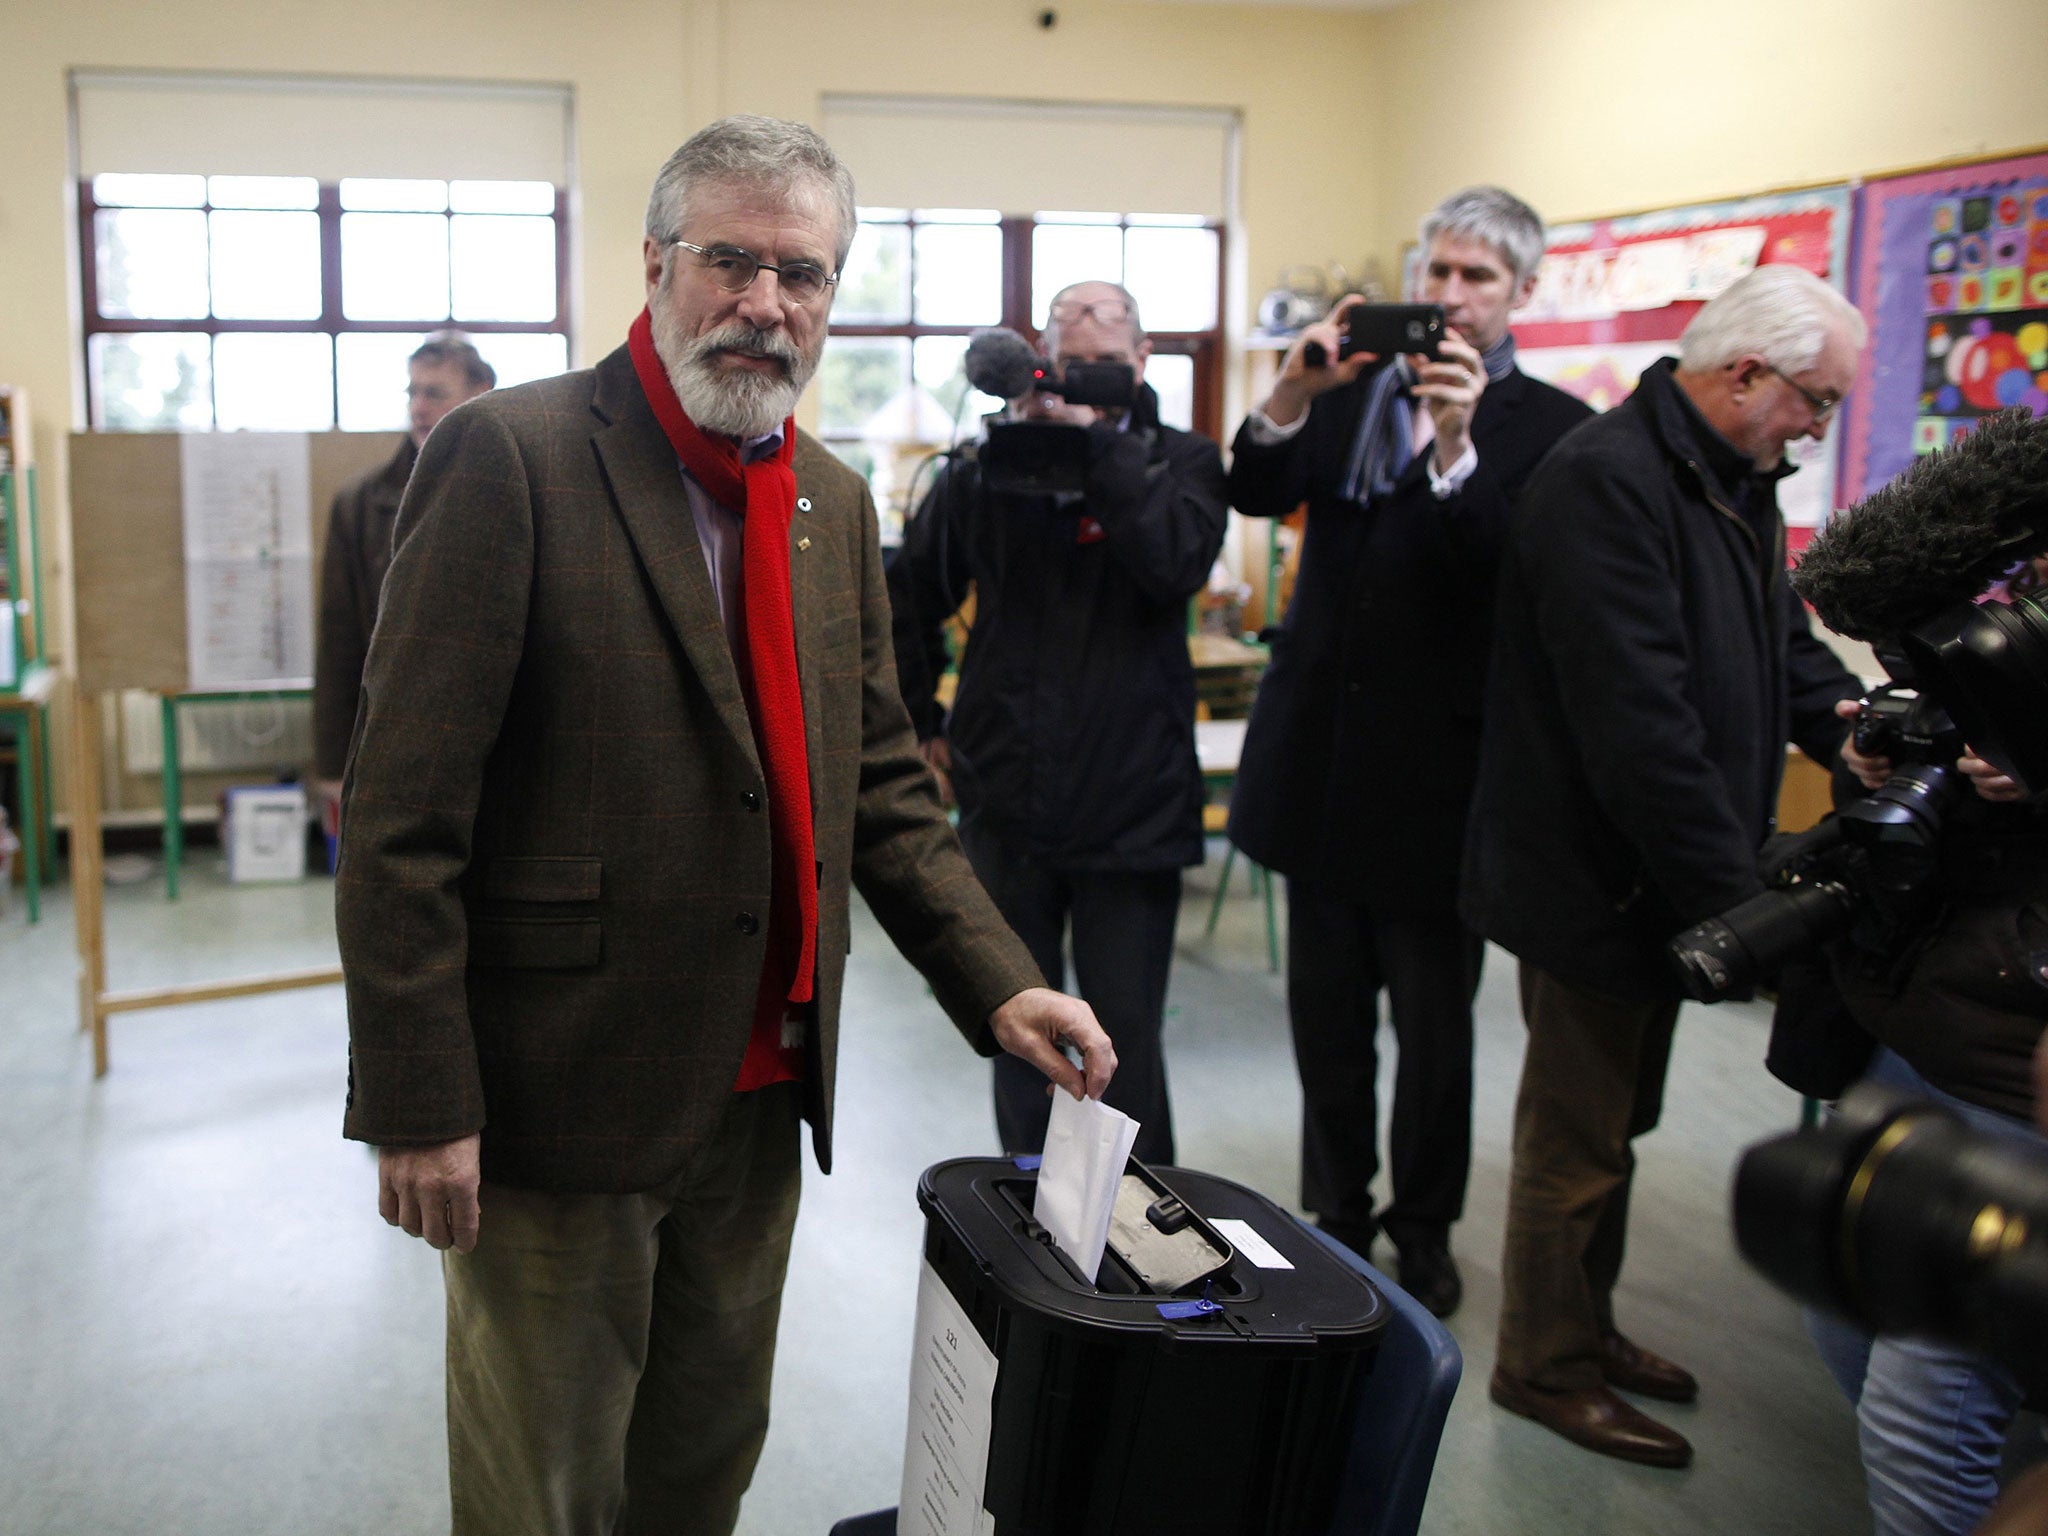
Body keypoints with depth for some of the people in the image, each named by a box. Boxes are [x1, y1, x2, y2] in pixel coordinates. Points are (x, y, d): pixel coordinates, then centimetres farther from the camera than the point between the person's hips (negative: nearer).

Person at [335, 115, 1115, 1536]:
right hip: (560, 1097, -6)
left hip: (759, 1092, 6)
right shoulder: (514, 457, -13)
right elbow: (403, 815, -16)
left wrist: (998, 985, -1)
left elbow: (881, 786, 11)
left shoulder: (835, 505, 8)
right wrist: (419, 1104, -17)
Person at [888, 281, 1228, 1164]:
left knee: (1126, 1038, 2)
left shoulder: (1182, 463, 3)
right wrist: (923, 723, 9)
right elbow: (906, 599, 13)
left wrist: (1099, 441, -18)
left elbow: (1178, 565, -19)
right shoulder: (988, 465, 4)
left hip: (1131, 808, -2)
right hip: (1007, 801, 2)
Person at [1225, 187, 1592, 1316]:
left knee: (1433, 1021, 9)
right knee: (1325, 1012, 14)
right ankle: (1336, 1212, 31)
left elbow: (1510, 578, -19)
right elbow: (1256, 497, -4)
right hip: (1322, 749, 4)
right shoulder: (1353, 388, 8)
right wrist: (1291, 398, -21)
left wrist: (1455, 448, -30)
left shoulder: (1550, 428, -5)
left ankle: (1423, 1227, 29)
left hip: (1435, 765, -4)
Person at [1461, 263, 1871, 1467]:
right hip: (1597, 874, -9)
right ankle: (1547, 1368, 24)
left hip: (1668, 872, 9)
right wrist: (1736, 896, -25)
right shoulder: (1607, 483, -23)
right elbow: (1638, 724, -28)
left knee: (1614, 1122, 22)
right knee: (1577, 1138, 6)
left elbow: (1782, 637, 16)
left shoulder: (1740, 483, 8)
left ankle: (1590, 1330, 38)